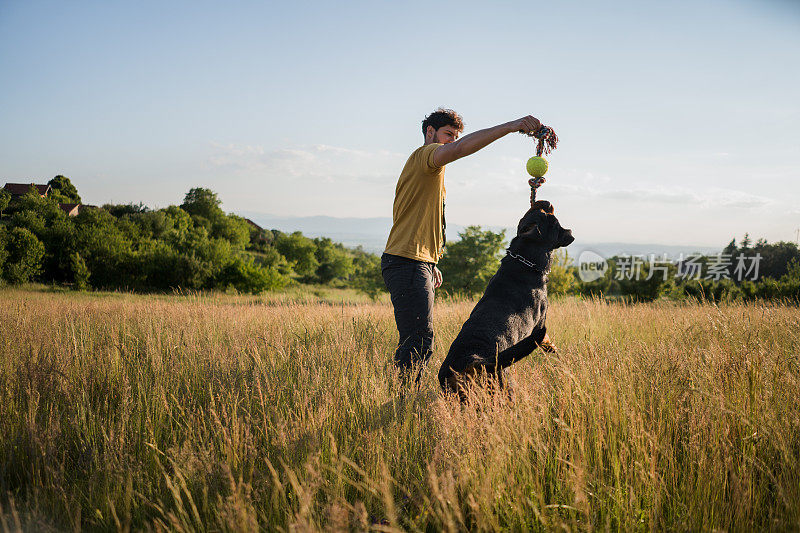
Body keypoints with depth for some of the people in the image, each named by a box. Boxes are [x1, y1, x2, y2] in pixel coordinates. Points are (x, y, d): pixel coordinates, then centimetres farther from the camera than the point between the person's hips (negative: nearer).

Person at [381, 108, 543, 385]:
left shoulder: (430, 169, 27)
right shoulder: (425, 155, -7)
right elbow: (461, 148, -29)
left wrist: (430, 264, 25)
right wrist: (510, 126, -34)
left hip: (417, 262, 11)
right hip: (408, 261, -11)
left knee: (415, 341, 12)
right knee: (419, 343, -15)